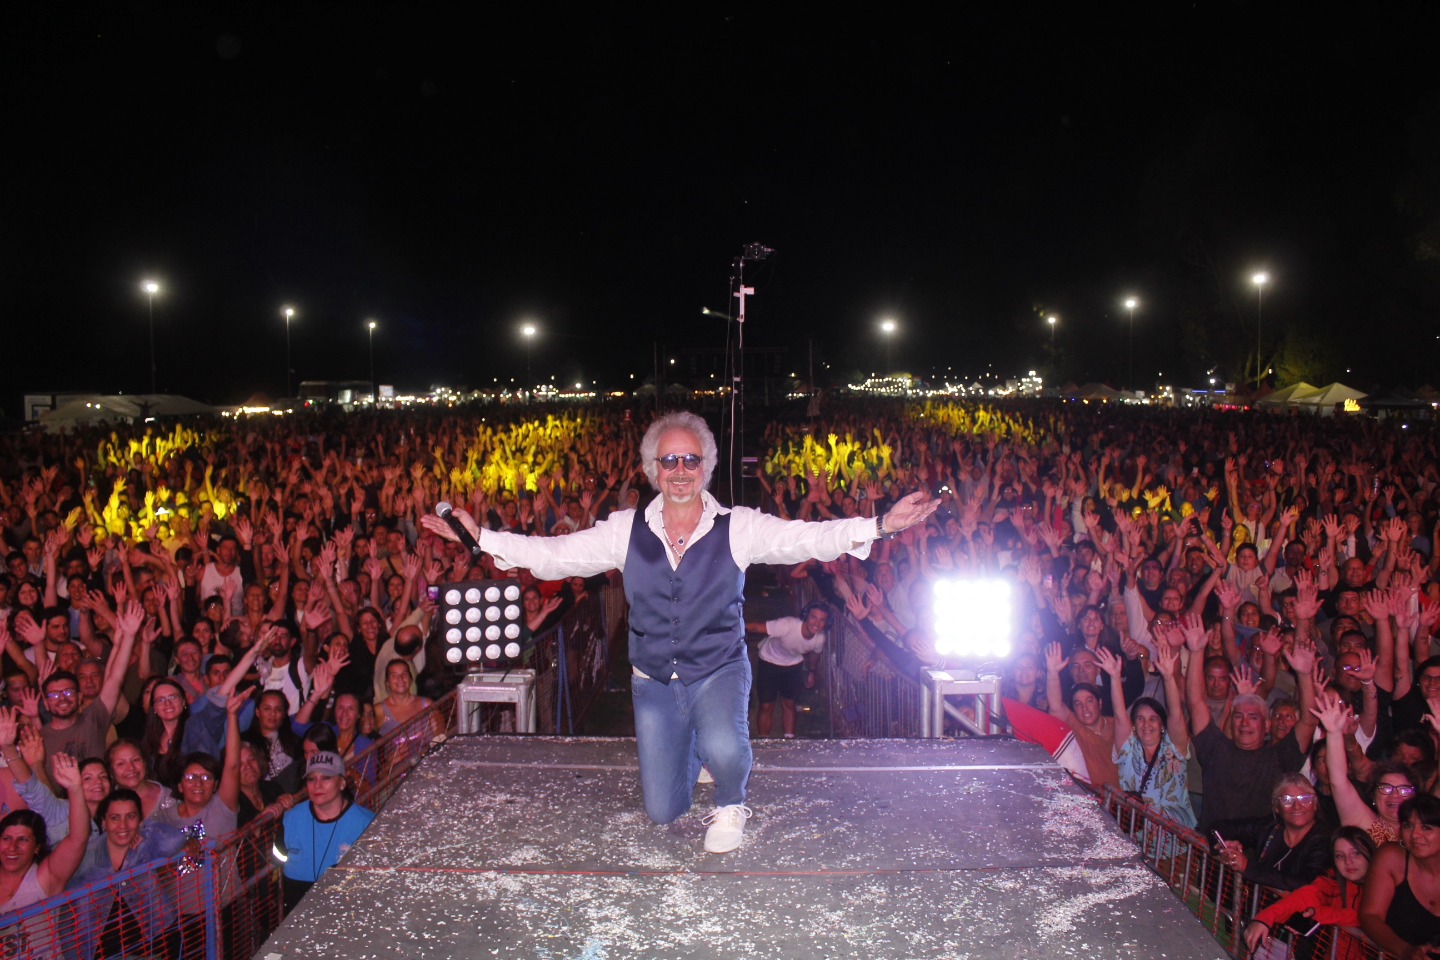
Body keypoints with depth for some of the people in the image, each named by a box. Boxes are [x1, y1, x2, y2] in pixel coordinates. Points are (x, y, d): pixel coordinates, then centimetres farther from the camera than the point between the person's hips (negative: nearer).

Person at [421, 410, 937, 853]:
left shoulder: (738, 527, -9)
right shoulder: (627, 530, -3)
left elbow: (808, 538, -18)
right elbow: (556, 554, -2)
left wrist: (882, 525, -31)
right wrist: (482, 538, -10)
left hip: (719, 670, -2)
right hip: (654, 678, 3)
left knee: (723, 749, -34)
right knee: (662, 811, 8)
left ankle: (730, 807, 4)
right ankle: (687, 748, 44)